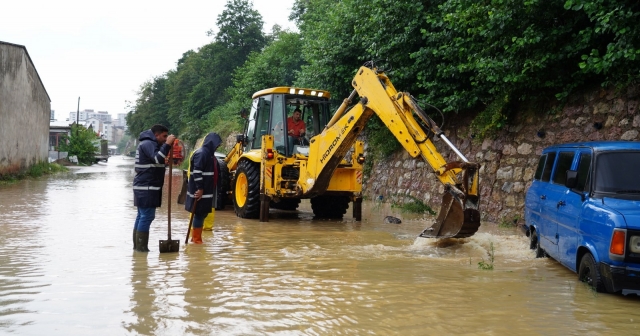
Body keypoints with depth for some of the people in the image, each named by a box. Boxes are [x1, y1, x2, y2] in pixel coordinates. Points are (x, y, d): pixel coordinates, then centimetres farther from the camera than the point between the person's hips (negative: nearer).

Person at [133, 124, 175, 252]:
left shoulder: (148, 144, 21)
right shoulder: (148, 144, -12)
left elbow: (158, 159, 29)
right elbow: (158, 159, -27)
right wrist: (167, 144, -25)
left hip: (144, 187, 11)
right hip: (147, 188, -11)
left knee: (142, 216, 13)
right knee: (147, 217, -10)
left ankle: (137, 245, 19)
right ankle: (141, 247, -9)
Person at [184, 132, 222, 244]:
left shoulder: (209, 154, 15)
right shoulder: (201, 153, -16)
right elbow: (196, 172, -24)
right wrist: (200, 188, -25)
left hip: (207, 191, 10)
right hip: (200, 191, -10)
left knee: (202, 214, 15)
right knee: (199, 214, -3)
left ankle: (196, 238, 24)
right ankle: (196, 239, 4)